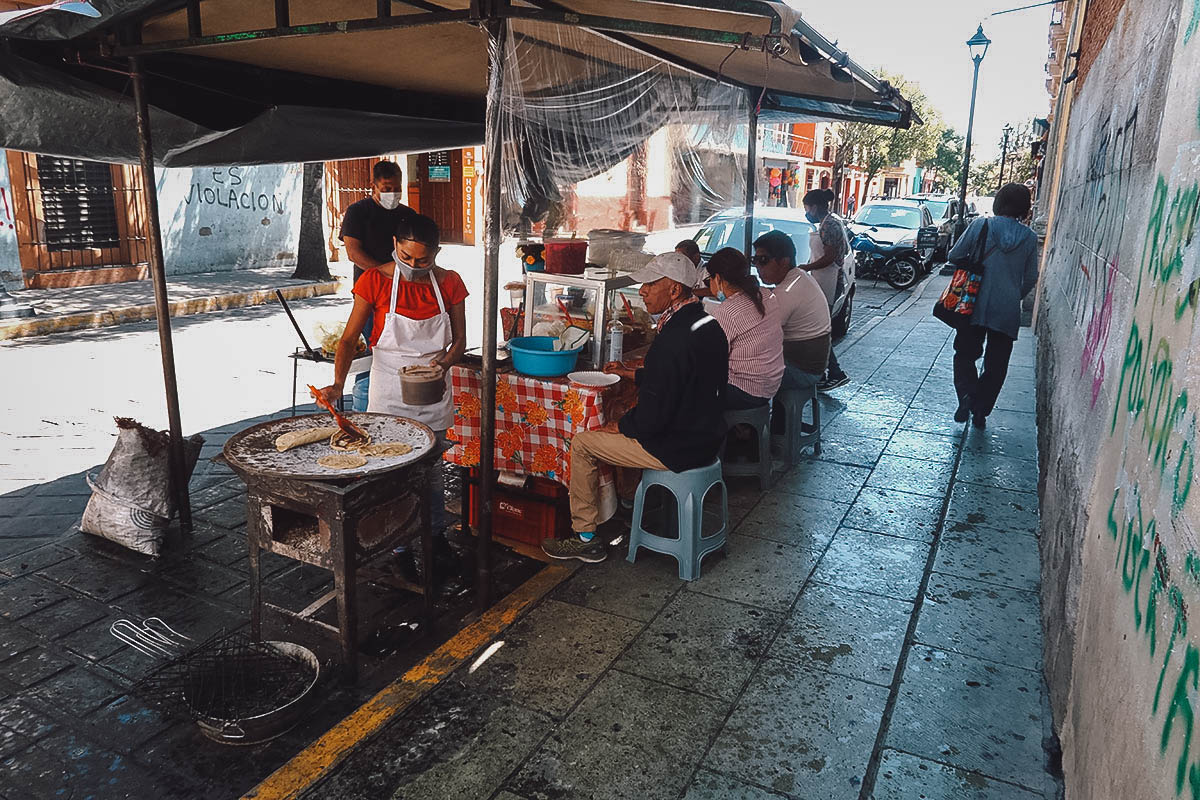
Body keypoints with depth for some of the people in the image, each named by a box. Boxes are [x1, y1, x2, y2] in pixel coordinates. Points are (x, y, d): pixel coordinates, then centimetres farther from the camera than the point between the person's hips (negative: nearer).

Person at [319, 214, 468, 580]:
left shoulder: (449, 283, -4)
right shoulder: (375, 281, -11)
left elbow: (459, 339, 4)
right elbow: (349, 338, -10)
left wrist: (444, 362, -17)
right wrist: (338, 383, -24)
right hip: (389, 390, -2)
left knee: (432, 469, 14)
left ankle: (436, 533, 36)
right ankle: (401, 547, 21)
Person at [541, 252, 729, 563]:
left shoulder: (674, 340, -28)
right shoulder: (707, 323, 4)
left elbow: (652, 417, -25)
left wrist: (616, 427, -7)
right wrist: (632, 373, 16)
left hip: (677, 449, -10)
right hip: (706, 437, 10)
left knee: (582, 444, 1)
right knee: (622, 426, 30)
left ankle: (585, 538, 11)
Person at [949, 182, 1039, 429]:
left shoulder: (980, 225, -6)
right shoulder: (1029, 238, 0)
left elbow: (954, 255, -2)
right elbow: (1031, 278, 6)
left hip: (975, 306, -1)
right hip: (1007, 311, 1)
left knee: (965, 353, 13)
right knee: (996, 364, 12)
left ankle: (966, 394, -9)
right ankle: (981, 411, 14)